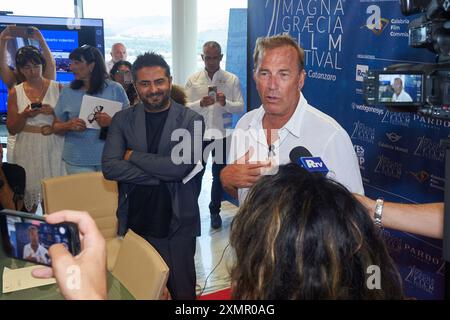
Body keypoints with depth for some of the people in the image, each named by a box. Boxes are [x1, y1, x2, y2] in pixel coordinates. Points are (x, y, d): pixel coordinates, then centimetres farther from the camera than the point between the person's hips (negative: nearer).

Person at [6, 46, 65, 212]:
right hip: (27, 150, 1)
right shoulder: (16, 92, 7)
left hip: (53, 148, -1)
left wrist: (53, 112, -15)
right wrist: (24, 115, -11)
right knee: (28, 195, 1)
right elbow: (12, 129, 7)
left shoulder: (57, 88, 3)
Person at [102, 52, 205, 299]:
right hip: (135, 223, 2)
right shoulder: (122, 120, 3)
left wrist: (134, 156, -9)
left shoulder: (191, 120, -4)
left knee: (182, 291, 10)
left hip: (177, 224, -2)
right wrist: (161, 175, -14)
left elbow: (181, 165, -17)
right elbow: (109, 167, -8)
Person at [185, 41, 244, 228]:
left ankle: (215, 211, 26)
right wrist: (201, 103, -22)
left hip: (221, 134, 0)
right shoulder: (193, 80, 1)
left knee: (219, 175, 10)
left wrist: (225, 102, -23)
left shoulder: (232, 80, -1)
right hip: (198, 134, 0)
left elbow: (240, 107, -4)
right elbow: (185, 107, -4)